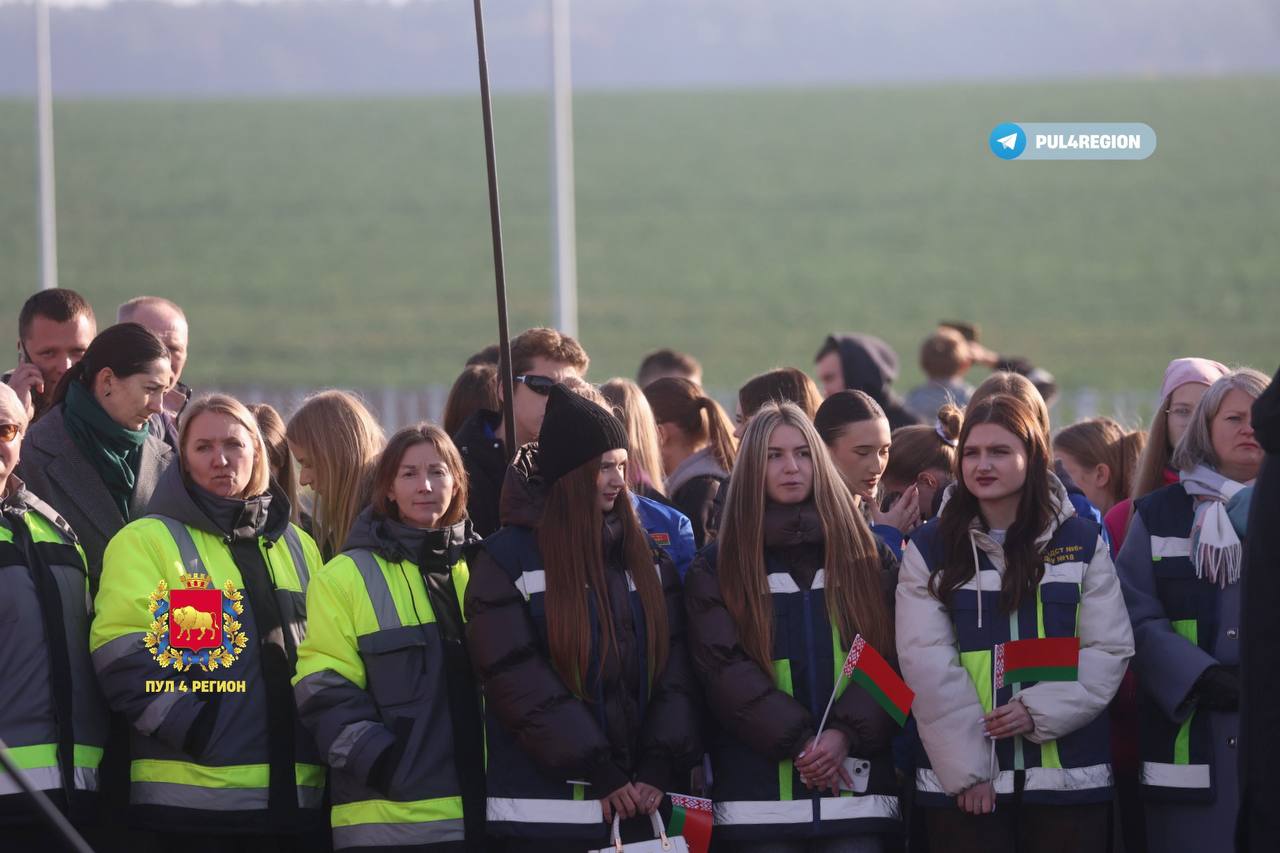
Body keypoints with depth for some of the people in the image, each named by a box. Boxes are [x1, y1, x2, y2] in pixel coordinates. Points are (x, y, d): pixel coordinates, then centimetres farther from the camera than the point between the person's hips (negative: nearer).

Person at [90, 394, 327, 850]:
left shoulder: (297, 546, 20)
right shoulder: (147, 541, 1)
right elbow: (122, 654, -9)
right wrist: (189, 727, -18)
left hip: (294, 791, 6)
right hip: (193, 792, -6)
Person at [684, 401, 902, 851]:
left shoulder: (867, 558, 11)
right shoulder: (717, 569, 8)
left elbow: (889, 658, 3)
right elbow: (726, 668, -4)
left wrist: (846, 734, -14)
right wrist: (800, 741, -15)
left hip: (857, 785, 1)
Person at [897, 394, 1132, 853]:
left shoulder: (1081, 541, 8)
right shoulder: (930, 549, 4)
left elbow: (1110, 648, 2)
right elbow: (927, 663, -4)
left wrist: (1041, 711, -13)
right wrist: (964, 768, -12)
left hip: (1067, 775, 1)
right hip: (962, 779, -1)